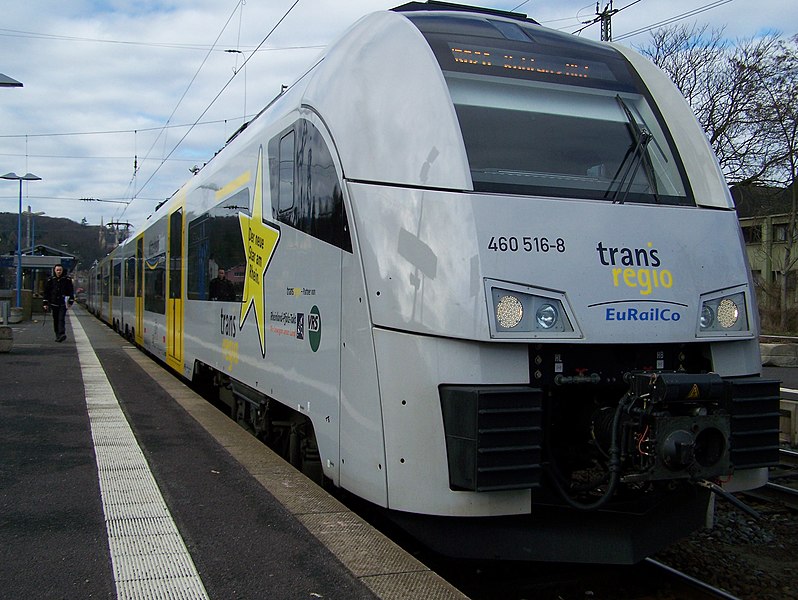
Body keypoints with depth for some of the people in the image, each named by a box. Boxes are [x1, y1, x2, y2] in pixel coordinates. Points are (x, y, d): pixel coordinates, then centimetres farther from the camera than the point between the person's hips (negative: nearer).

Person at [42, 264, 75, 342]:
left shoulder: (67, 280, 3)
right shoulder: (50, 280, 7)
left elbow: (71, 291, 8)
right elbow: (46, 292, 10)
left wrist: (71, 301, 1)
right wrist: (45, 303, 6)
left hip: (63, 303, -3)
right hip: (54, 303, 3)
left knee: (61, 319, -15)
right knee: (55, 320, 7)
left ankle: (62, 334, -25)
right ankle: (57, 335, 15)